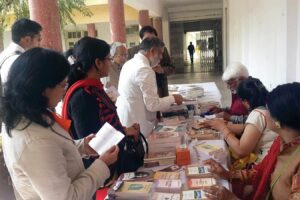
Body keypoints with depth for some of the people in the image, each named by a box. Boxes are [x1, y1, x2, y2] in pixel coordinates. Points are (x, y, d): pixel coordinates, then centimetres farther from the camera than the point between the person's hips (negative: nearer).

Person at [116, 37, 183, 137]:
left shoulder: (130, 63, 8)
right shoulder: (145, 70, -21)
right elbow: (153, 105, -21)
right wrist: (173, 98, -7)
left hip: (125, 120, 9)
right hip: (137, 126, -9)